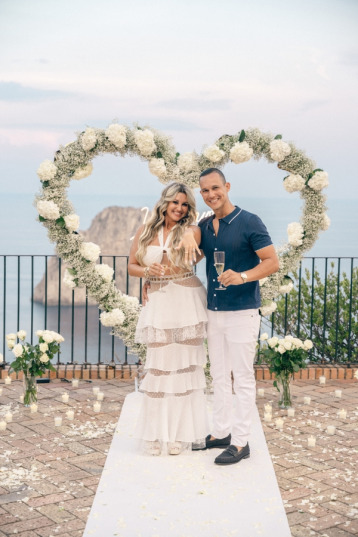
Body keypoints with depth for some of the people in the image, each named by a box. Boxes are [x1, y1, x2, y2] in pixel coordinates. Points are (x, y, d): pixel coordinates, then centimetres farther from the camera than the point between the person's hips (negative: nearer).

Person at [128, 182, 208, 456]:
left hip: (186, 303, -2)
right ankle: (157, 433, 13)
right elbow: (132, 266, 10)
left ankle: (181, 433, 13)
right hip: (158, 303, 2)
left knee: (185, 367, 2)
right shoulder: (145, 231, 8)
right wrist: (147, 271, -8)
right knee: (158, 367, 2)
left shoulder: (192, 231, -1)